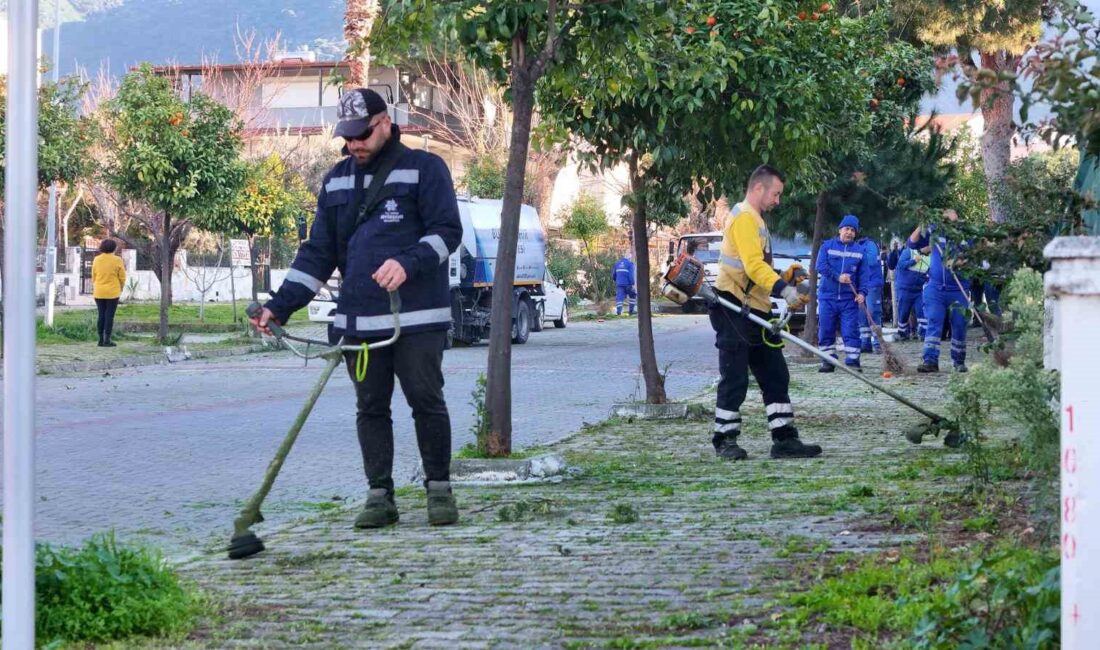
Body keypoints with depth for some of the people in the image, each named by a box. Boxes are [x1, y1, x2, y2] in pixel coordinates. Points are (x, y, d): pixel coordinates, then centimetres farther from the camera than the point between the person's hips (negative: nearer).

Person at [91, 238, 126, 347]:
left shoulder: (96, 260, 0)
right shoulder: (117, 260, -9)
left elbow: (94, 276, 7)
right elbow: (122, 277, -4)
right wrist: (121, 288, 14)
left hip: (99, 292, 3)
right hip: (112, 293, -3)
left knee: (101, 316, 8)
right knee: (109, 316, -1)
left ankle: (101, 340, 7)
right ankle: (107, 340, -3)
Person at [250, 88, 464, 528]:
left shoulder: (424, 169, 0)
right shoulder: (336, 181, 15)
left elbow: (447, 230, -5)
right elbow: (317, 252, 16)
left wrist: (409, 262, -23)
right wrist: (280, 305, 6)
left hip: (417, 318, -5)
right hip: (358, 321, 5)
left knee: (427, 402, -1)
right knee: (370, 407, 6)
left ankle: (440, 490, 11)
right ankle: (380, 495, 12)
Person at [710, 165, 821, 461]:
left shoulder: (755, 220, 22)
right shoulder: (743, 217, -12)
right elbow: (752, 265, -24)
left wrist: (787, 279, 12)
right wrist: (783, 289, -31)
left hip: (755, 312, 10)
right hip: (734, 311, -10)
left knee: (775, 376, 7)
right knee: (735, 379, -4)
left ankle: (784, 439, 9)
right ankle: (725, 440, 5)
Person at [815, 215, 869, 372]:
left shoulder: (860, 251, 9)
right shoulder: (827, 246, 4)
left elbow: (863, 274, 5)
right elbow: (820, 266, -8)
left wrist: (862, 292, -10)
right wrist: (838, 277, -19)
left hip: (849, 298, 0)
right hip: (827, 296, 0)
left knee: (851, 331, -6)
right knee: (825, 330, 3)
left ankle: (852, 361, -4)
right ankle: (828, 361, 11)